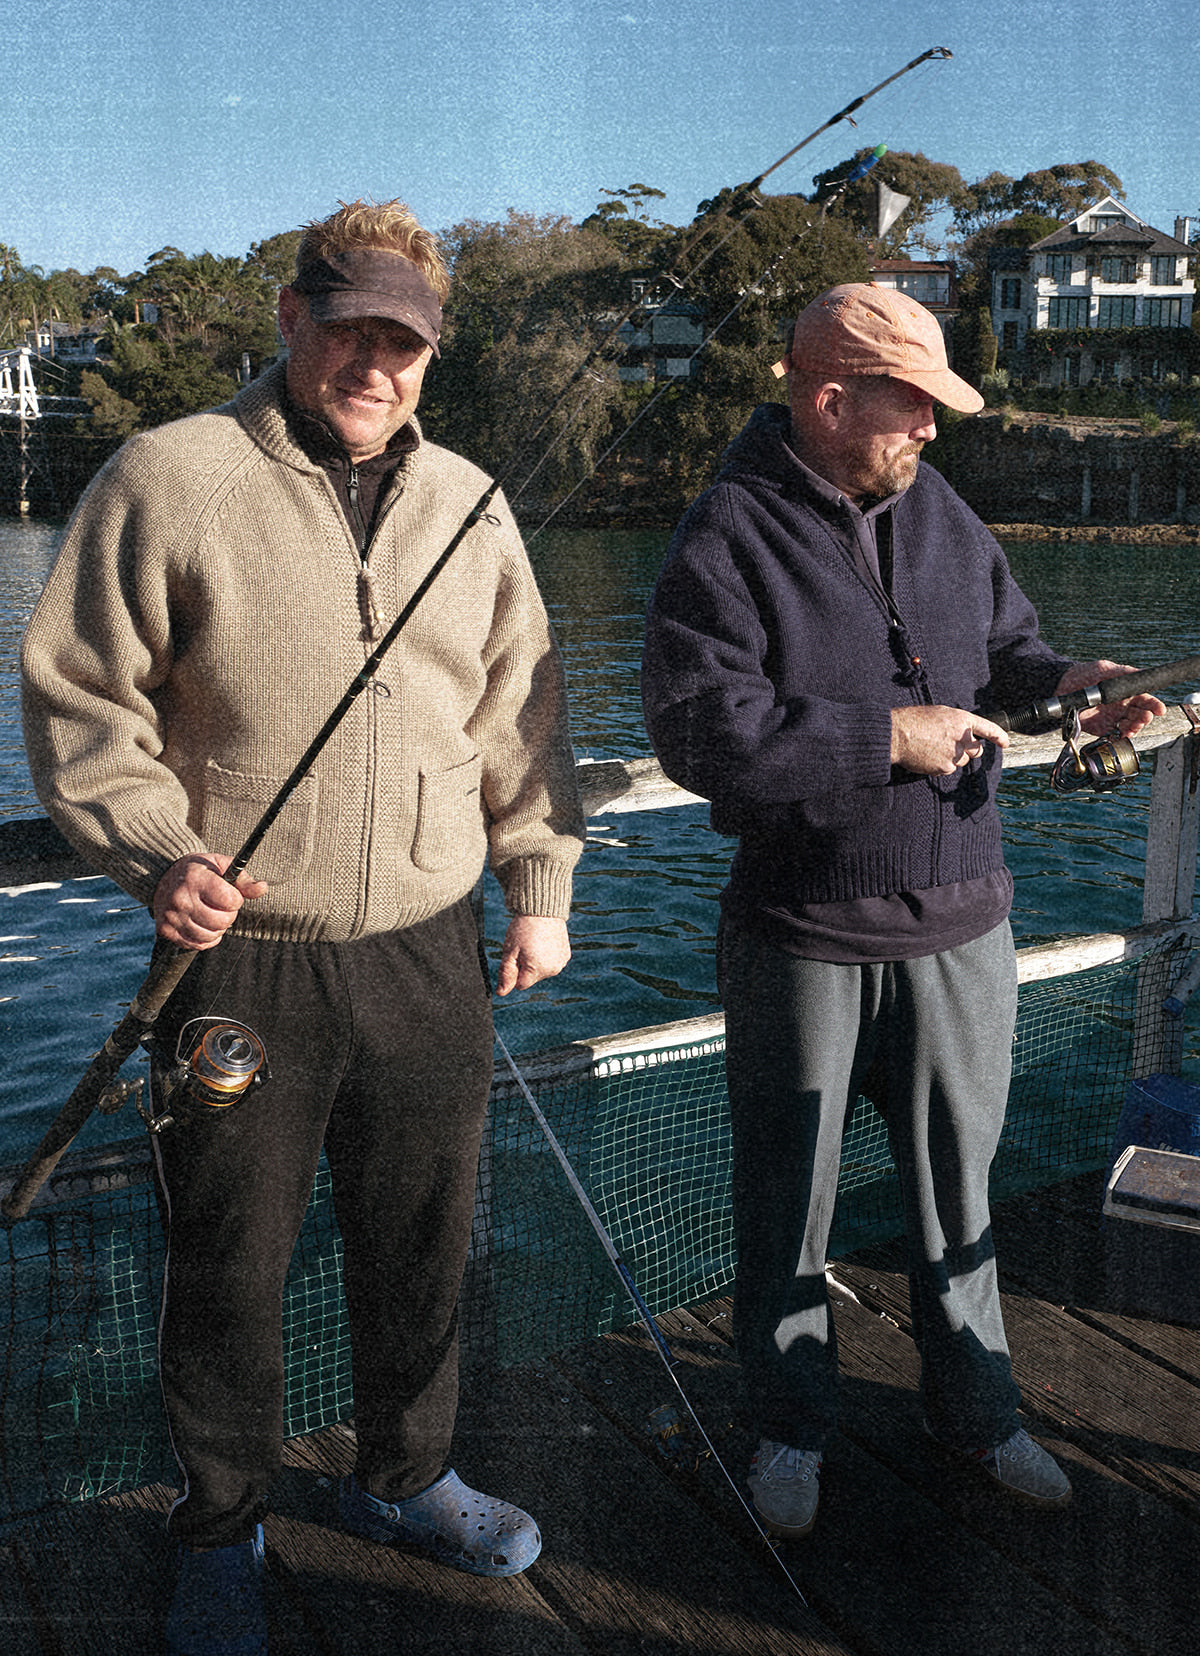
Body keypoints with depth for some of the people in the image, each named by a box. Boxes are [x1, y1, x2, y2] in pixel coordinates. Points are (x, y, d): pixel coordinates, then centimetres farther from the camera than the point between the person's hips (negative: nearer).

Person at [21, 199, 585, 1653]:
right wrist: (153, 849, -16)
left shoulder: (469, 504, 10)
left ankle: (404, 1477, 42)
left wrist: (541, 887, 13)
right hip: (241, 958, -4)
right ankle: (222, 1533, 35)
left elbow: (520, 717, 15)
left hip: (427, 958, 4)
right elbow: (79, 699, -3)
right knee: (229, 1266, 10)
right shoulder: (169, 478, -5)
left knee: (423, 1243, 17)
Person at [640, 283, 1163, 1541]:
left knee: (957, 1186, 17)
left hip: (958, 926, 5)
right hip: (799, 937, -4)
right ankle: (790, 1424, 34)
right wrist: (889, 736, -22)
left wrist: (1067, 684, -4)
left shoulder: (942, 515, 7)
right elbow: (701, 729, -23)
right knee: (788, 1194, 12)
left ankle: (976, 1409, 39)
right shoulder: (729, 538, -13)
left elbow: (1003, 646, 18)